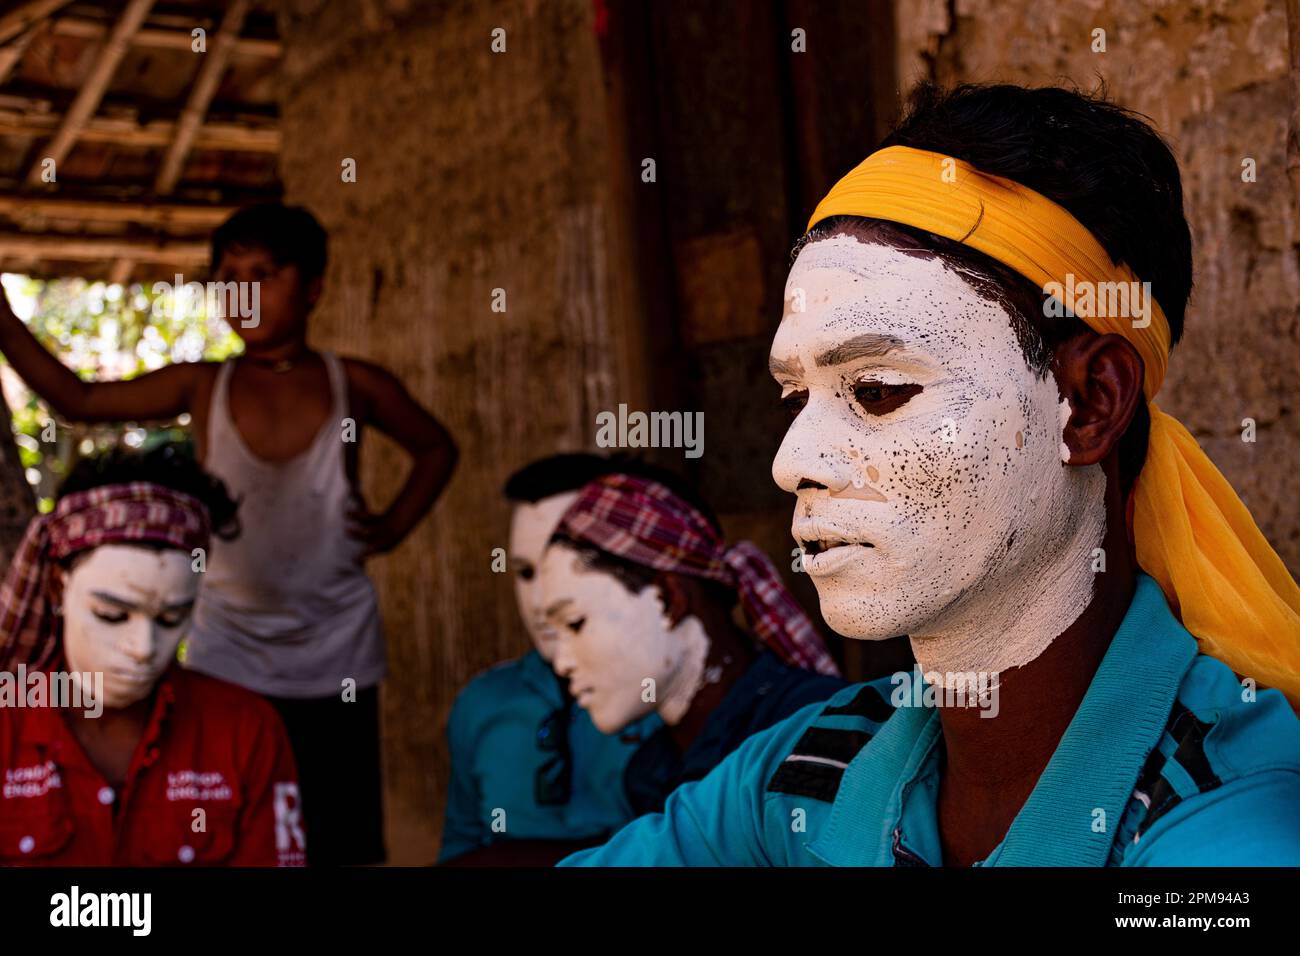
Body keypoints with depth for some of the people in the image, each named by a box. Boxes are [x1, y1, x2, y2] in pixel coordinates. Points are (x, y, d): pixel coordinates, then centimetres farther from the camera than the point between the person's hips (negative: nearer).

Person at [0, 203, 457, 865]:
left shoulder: (355, 385, -1)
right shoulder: (202, 387, 0)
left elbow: (437, 449, 14)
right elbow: (78, 400, -1)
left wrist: (393, 527, 2)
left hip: (336, 659, 0)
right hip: (228, 659, 0)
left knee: (341, 840, 8)